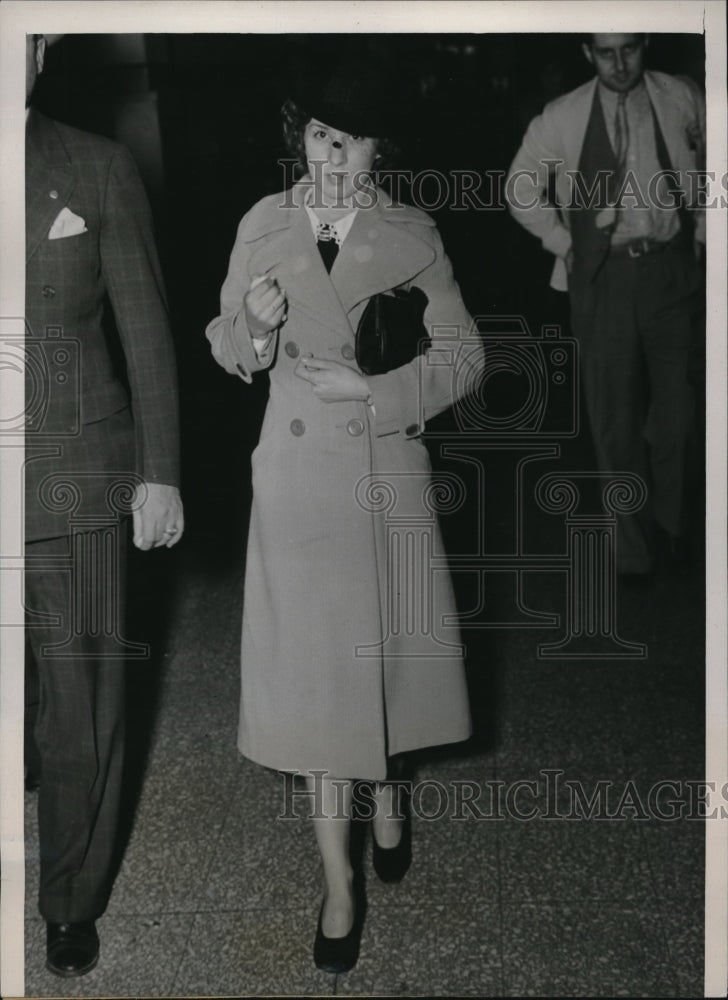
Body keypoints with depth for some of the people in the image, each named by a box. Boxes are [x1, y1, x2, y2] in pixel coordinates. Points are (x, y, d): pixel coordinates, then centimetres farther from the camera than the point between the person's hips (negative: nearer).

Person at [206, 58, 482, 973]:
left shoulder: (411, 234, -1)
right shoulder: (262, 226, 1)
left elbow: (461, 354, 0)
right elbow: (225, 348, 8)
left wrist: (375, 390, -13)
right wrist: (253, 326, -15)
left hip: (387, 463, 0)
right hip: (298, 468, 0)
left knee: (381, 645, 10)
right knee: (313, 663, 2)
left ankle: (384, 794, 42)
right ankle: (339, 880, 13)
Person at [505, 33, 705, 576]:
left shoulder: (682, 101, -2)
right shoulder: (563, 118, -5)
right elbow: (521, 190, 8)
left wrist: (700, 227, 9)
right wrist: (564, 243, 2)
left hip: (670, 267, 1)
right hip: (602, 275, -1)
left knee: (675, 407, 7)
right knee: (614, 415, 3)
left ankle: (671, 524, 27)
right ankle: (635, 541, 16)